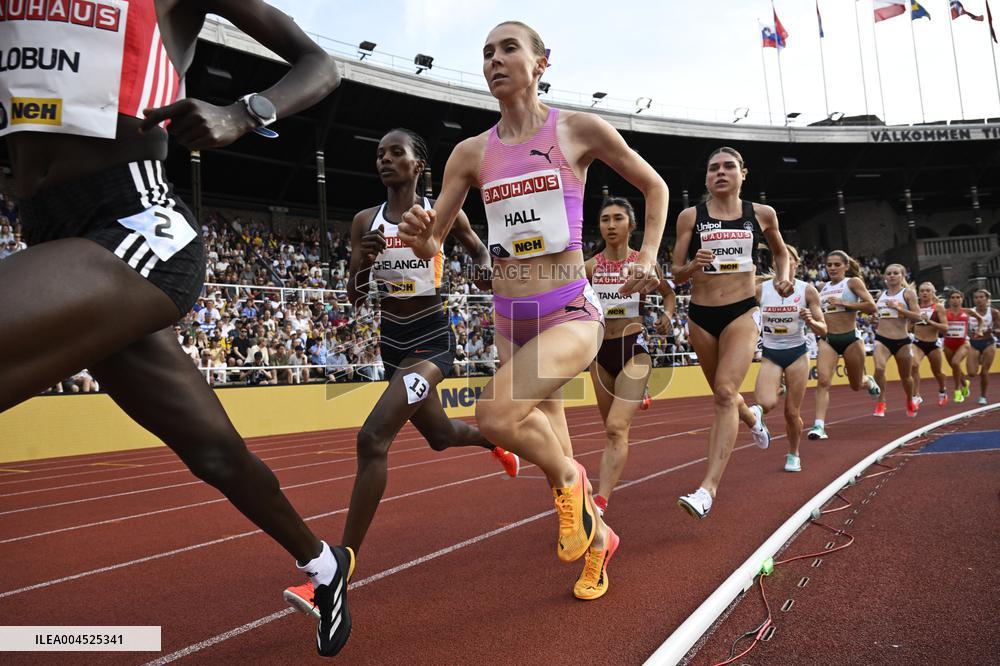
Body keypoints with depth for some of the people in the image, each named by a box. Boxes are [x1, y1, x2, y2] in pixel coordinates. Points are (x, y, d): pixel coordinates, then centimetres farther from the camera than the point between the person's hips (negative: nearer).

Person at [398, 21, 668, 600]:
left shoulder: (580, 130, -3)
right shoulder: (472, 152, 5)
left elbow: (655, 187, 10)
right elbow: (433, 245, 5)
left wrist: (649, 258, -2)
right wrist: (421, 236, -18)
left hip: (571, 313, -4)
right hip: (509, 318, 5)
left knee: (496, 413, -29)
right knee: (550, 452, 14)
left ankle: (569, 479, 2)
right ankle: (596, 537, 41)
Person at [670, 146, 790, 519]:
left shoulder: (762, 215, 5)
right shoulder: (690, 217, 1)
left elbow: (780, 251, 24)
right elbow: (676, 276, 1)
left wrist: (783, 277, 5)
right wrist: (693, 265, -20)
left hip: (742, 312, -2)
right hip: (701, 315, 2)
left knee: (725, 393, -20)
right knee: (723, 394, 17)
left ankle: (708, 488, -22)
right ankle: (752, 417, 54)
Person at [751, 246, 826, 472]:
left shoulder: (807, 290, -4)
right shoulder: (760, 289, -4)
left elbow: (823, 330, -2)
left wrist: (810, 321, -22)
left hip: (797, 354, 0)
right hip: (770, 354, 0)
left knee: (792, 412, 2)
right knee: (767, 404, -25)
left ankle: (793, 454, 28)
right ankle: (777, 387, 12)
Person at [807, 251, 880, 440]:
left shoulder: (853, 282, -2)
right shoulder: (824, 287, 12)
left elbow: (871, 307, -13)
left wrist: (843, 303, -19)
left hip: (850, 338, -3)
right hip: (827, 339, 3)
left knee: (856, 385, 14)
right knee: (823, 381, -17)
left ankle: (869, 381, 51)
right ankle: (819, 426, -21)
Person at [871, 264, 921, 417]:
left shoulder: (908, 293, -1)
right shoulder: (881, 294, 10)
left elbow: (918, 317, -11)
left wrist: (898, 308, -19)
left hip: (902, 341, -1)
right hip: (882, 339, 2)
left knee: (905, 376, 15)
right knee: (879, 368, -26)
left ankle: (910, 403, 42)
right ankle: (881, 403, -13)